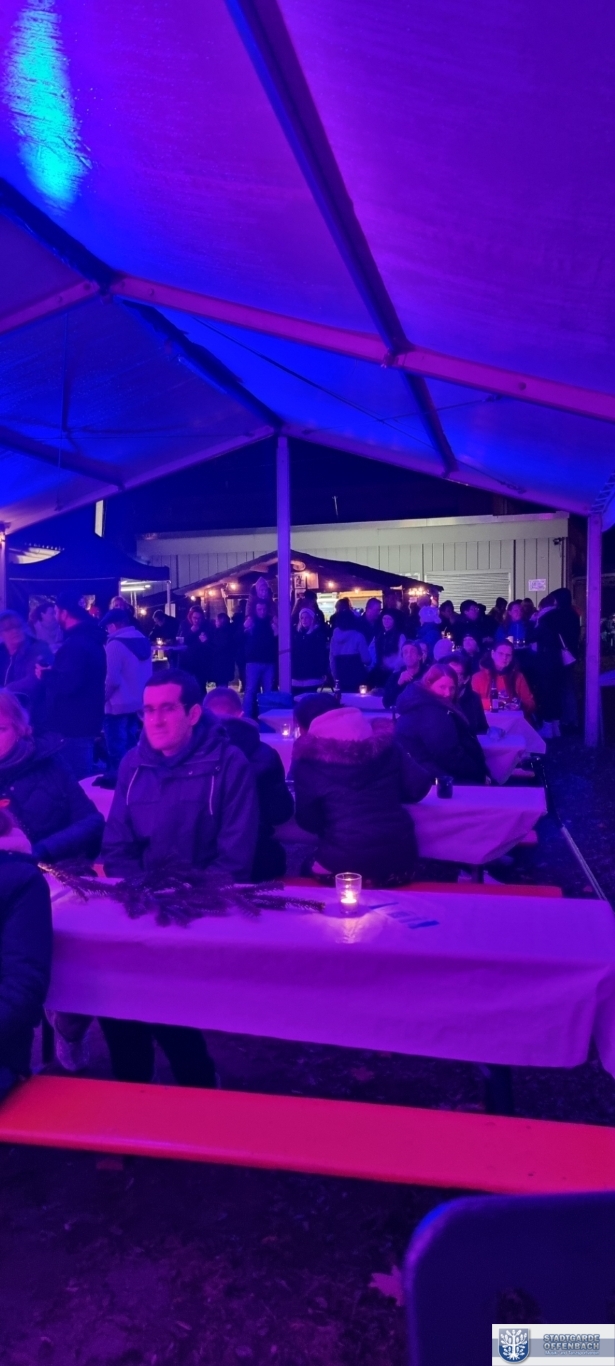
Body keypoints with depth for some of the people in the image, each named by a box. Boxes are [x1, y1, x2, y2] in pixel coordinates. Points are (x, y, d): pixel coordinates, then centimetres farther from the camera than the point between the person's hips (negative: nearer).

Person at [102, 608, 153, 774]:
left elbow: (112, 680, -20)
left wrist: (101, 697, -5)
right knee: (132, 751, 16)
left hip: (119, 707, -8)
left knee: (118, 753, 1)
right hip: (139, 705, 8)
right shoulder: (143, 640, 8)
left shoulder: (115, 643, -16)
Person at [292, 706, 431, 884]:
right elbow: (418, 787, 4)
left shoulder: (309, 760, -1)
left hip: (344, 865, -4)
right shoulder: (384, 745, 7)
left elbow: (308, 821, -1)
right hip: (399, 859, 4)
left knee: (309, 870, 28)